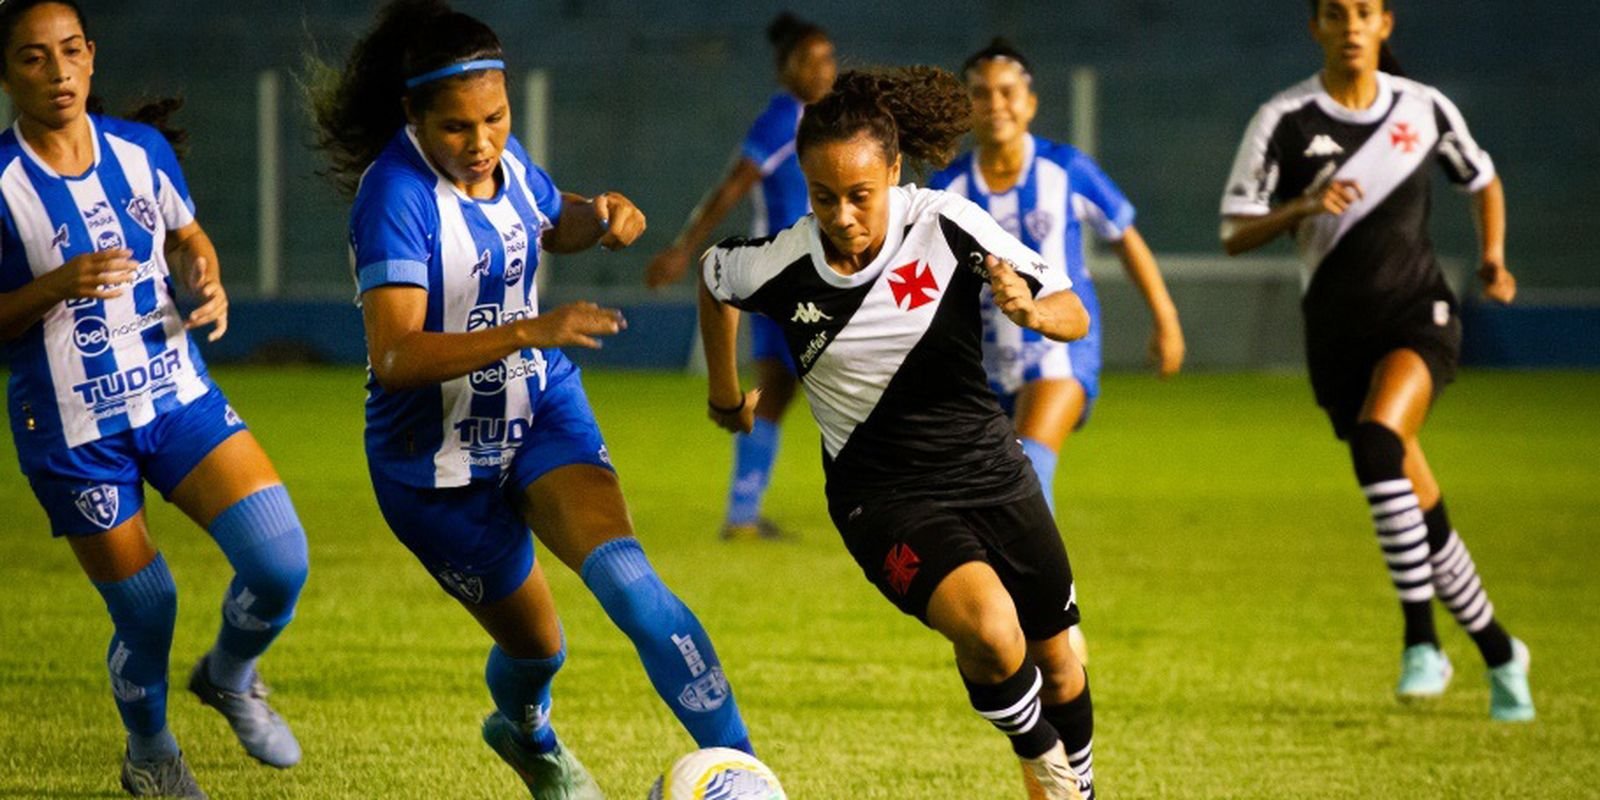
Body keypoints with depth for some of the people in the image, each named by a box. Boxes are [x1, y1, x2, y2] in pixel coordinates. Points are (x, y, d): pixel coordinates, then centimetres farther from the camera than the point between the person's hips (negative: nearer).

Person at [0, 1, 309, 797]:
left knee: (280, 561, -11)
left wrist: (206, 281, -5)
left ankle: (229, 678, 22)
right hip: (73, 432, -4)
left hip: (179, 399, 4)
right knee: (146, 614, 2)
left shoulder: (143, 149, 0)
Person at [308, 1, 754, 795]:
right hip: (438, 461, -4)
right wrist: (529, 332, -46)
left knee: (626, 577, -22)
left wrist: (597, 215, -5)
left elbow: (552, 224, 20)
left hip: (542, 411, 4)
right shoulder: (395, 195, -26)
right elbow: (394, 357, -36)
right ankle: (526, 729, 50)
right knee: (535, 644, 13)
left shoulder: (504, 160, -6)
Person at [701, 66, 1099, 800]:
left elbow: (1073, 318, -10)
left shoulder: (947, 225, -17)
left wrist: (1031, 311, -33)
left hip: (989, 468, 2)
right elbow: (713, 277, 9)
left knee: (1057, 665, 15)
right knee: (990, 631, -27)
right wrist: (725, 394, 21)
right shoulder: (781, 267, -16)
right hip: (885, 493, -2)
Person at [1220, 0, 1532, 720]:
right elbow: (1235, 235, -6)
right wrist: (1303, 207, -23)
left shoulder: (1425, 108, 0)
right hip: (1339, 329, 2)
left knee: (1376, 439, -30)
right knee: (1420, 510, 4)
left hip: (1420, 315, -2)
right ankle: (1499, 653, 22)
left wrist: (1493, 258, 3)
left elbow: (1482, 181, 19)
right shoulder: (1284, 121, -5)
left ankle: (1420, 637, -27)